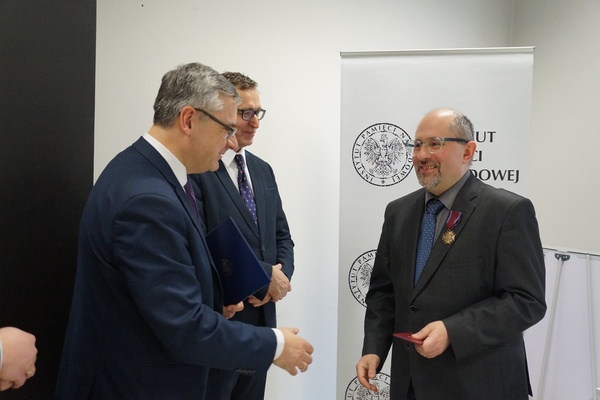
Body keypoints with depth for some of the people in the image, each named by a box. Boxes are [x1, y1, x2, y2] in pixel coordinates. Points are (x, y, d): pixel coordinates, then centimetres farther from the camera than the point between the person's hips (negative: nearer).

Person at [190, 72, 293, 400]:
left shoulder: (262, 169, 11)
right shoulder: (194, 168, -15)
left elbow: (281, 236, 15)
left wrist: (280, 276, -6)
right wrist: (265, 275, -15)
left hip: (262, 318, 7)